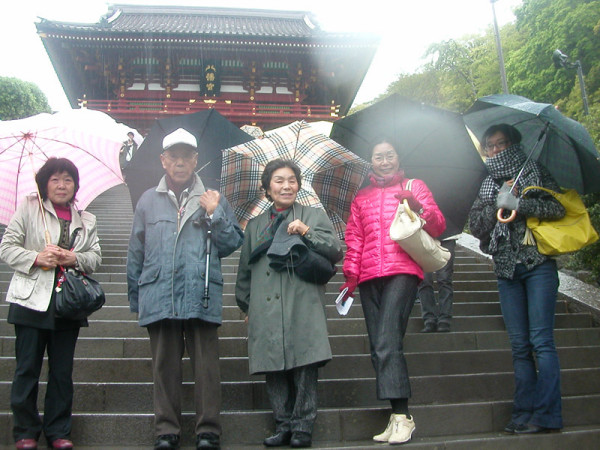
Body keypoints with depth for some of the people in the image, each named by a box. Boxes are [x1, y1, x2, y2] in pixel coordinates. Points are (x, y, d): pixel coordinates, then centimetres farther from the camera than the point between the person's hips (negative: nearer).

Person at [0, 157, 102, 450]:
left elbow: (96, 257, 10)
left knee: (62, 371, 8)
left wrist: (75, 258, -10)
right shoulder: (28, 209, 5)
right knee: (27, 369, 4)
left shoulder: (86, 220, 13)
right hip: (32, 302, -2)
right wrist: (36, 257, -14)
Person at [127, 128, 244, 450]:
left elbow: (232, 245, 6)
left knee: (206, 365, 0)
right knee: (165, 365, 7)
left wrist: (215, 215, -6)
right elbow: (135, 254, 15)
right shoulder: (148, 201, 14)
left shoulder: (212, 199, 11)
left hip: (202, 298, -1)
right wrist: (135, 299, 13)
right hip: (159, 298, 1)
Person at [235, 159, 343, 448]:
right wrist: (246, 305, 19)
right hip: (266, 311, 3)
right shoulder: (255, 225, 21)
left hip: (302, 307, -2)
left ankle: (302, 427, 3)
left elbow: (336, 252, 4)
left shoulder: (314, 216, 14)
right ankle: (283, 425, 12)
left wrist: (307, 233, -8)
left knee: (304, 368, -7)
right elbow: (245, 270, 23)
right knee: (273, 369, 1)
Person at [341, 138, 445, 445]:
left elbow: (438, 227, 6)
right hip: (369, 278, 4)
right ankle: (397, 417, 4)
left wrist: (418, 207, -12)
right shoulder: (361, 198, 24)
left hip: (402, 272, -4)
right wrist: (351, 275, 10)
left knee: (387, 343, -19)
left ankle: (401, 416, -16)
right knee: (379, 348, 0)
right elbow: (354, 240, 21)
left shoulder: (414, 187, 15)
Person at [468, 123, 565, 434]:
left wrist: (517, 204, -11)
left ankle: (546, 414, -8)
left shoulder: (535, 173, 7)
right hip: (507, 269, 4)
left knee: (541, 340, -10)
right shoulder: (487, 186, 18)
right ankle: (524, 413, 6)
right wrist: (497, 205, -7)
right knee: (519, 345, 4)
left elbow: (558, 207, -5)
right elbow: (475, 225, 8)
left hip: (538, 265, -4)